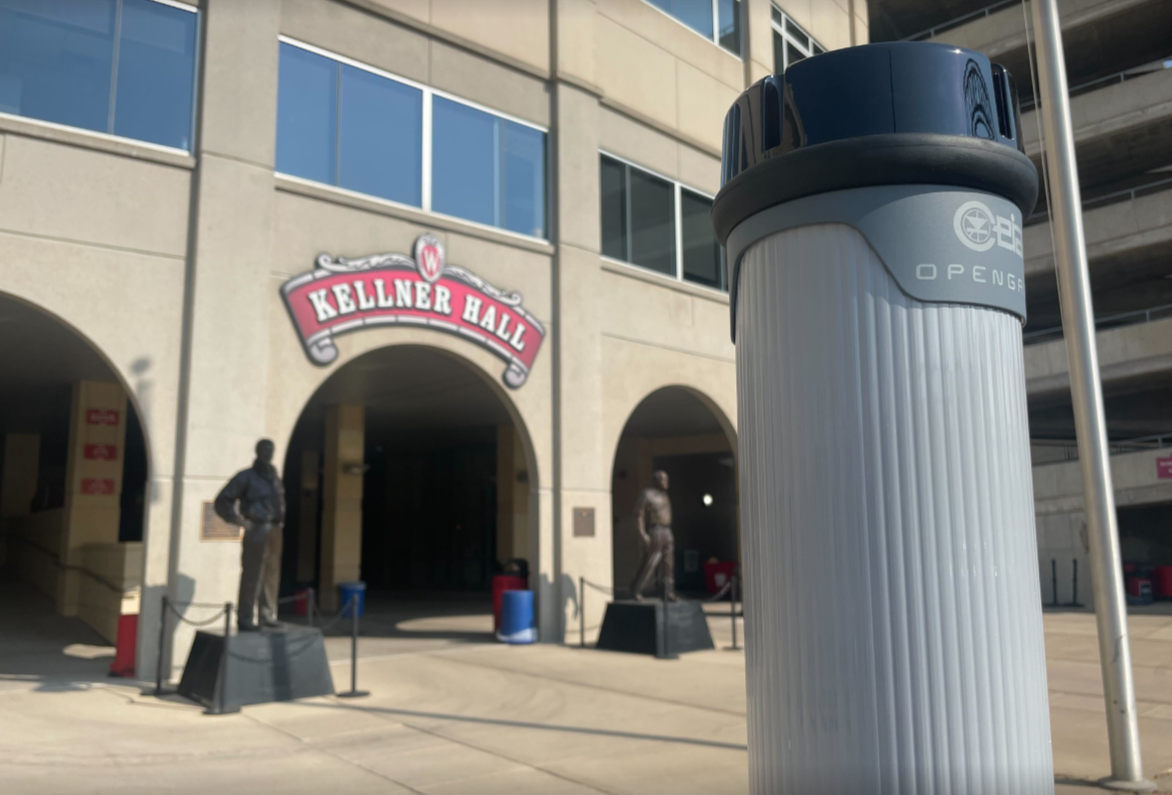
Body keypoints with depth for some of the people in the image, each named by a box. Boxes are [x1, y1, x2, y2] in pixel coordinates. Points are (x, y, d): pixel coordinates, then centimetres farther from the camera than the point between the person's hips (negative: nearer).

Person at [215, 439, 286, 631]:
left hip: (274, 530, 7)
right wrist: (238, 521, -11)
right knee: (251, 576, -6)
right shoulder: (246, 476, -3)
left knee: (272, 576, 9)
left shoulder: (274, 477, 17)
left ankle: (268, 615, 18)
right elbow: (222, 500, -6)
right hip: (256, 529, -7)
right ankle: (244, 619, -1)